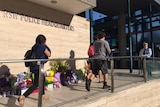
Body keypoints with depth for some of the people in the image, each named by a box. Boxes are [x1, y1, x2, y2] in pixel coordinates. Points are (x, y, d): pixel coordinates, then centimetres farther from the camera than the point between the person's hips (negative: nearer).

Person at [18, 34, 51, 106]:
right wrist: (46, 47, 8)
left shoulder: (34, 47, 9)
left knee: (43, 79, 24)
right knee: (35, 85, -4)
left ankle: (43, 96, 37)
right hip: (38, 67, -9)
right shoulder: (43, 46, -11)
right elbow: (49, 55, -2)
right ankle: (23, 96, -16)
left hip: (34, 66, 9)